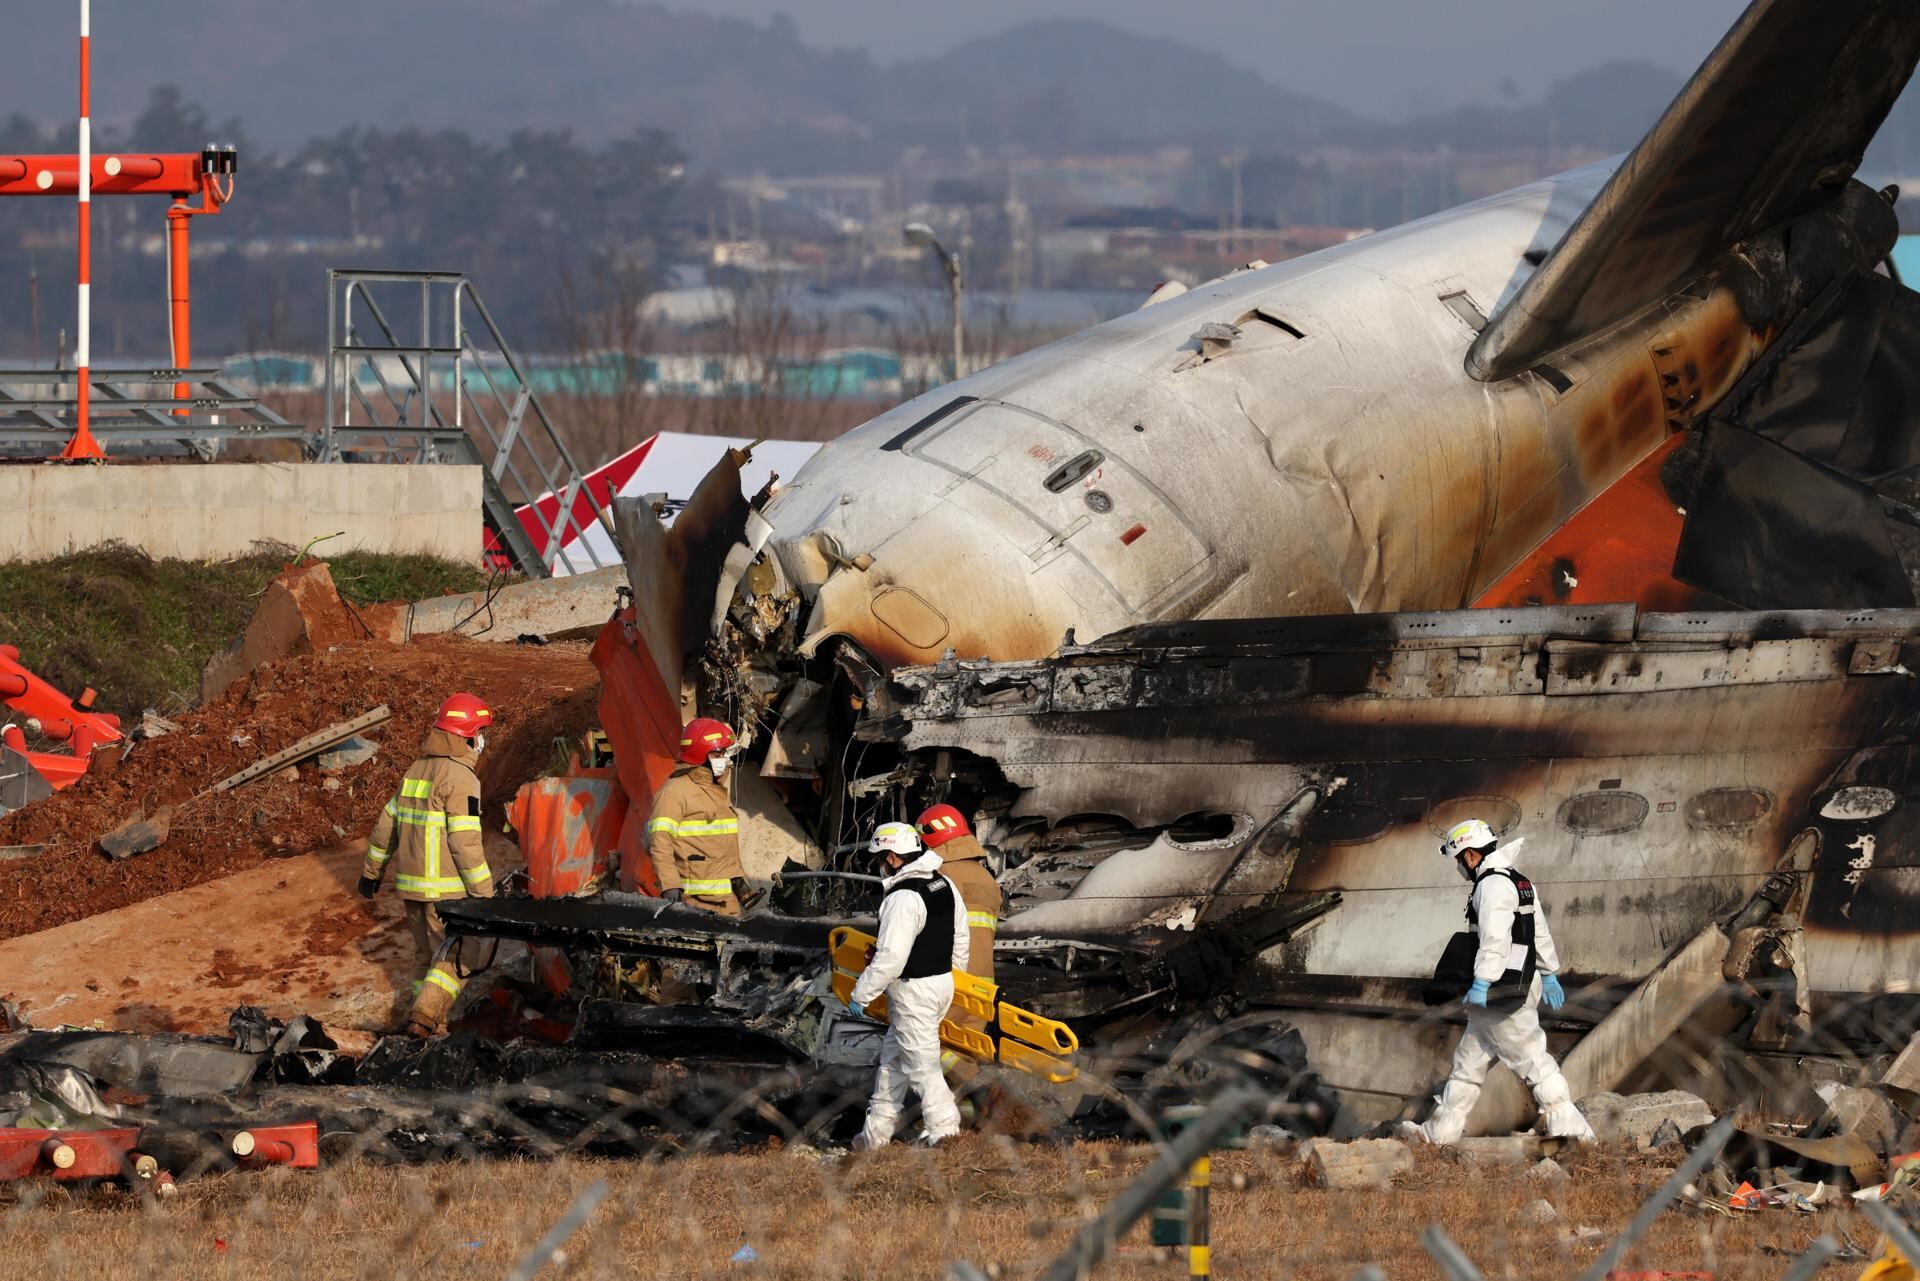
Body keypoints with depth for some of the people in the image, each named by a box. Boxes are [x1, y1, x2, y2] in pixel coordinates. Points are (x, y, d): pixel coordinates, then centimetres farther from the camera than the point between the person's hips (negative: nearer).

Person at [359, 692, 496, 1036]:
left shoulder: (416, 770, 11)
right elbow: (465, 842, -19)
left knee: (429, 956, 17)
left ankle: (430, 1022, 19)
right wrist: (484, 893, -16)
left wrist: (371, 871, 28)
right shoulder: (461, 777, -14)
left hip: (411, 885, 8)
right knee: (454, 957, -4)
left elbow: (386, 826, 18)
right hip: (446, 888, -8)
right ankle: (424, 1016, -18)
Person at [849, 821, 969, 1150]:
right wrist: (955, 971, 29)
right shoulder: (944, 885, 4)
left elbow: (890, 958, -25)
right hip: (943, 982, 10)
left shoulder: (903, 899, -24)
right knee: (893, 1054, 18)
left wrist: (861, 995, -15)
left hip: (914, 992, -10)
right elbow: (960, 937, 15)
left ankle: (943, 1128, -3)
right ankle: (877, 1131, 24)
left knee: (921, 1062, -3)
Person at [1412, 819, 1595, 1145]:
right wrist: (1549, 974, 30)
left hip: (1504, 991, -10)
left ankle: (1569, 1126, -4)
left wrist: (1481, 984, -26)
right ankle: (1443, 1128, 18)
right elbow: (1541, 932, 24)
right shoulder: (1517, 880, 17)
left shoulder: (1494, 884, -15)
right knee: (1469, 1057, 14)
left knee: (1530, 1057, -6)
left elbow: (1495, 939, -25)